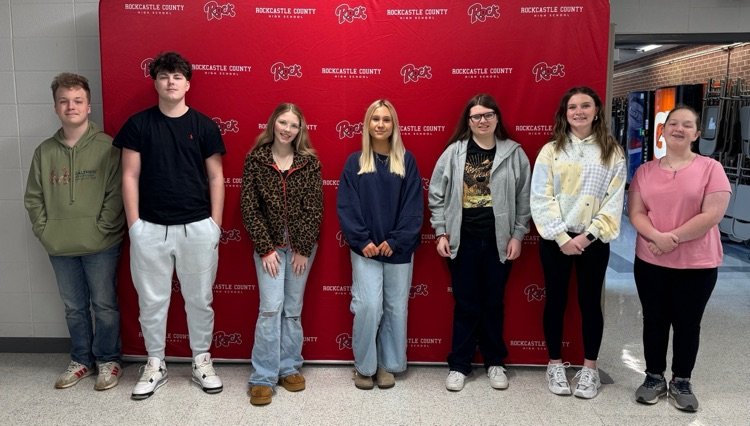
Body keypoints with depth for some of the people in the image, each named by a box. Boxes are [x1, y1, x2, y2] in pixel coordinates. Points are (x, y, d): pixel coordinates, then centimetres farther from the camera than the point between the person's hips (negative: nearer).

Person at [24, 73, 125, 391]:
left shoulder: (106, 147, -7)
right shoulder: (44, 151, 6)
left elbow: (116, 194, -11)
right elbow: (33, 197, 9)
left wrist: (102, 230, -15)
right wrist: (43, 230, 0)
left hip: (101, 247, -4)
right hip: (59, 248, 4)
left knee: (104, 305, 7)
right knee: (74, 307, 16)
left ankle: (108, 360, 24)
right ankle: (81, 359, 32)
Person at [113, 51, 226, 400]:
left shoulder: (204, 125, 2)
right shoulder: (138, 124, 2)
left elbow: (215, 177, 4)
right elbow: (130, 176, 2)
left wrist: (215, 223, 0)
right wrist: (134, 223, -3)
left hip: (197, 227, 0)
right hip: (150, 228, 0)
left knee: (199, 299, 10)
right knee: (152, 301, 10)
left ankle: (201, 361, 27)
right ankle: (155, 365, 28)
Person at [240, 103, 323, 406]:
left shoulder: (309, 161, -1)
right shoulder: (255, 159, -3)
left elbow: (314, 208, -3)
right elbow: (249, 208, -5)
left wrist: (303, 250, -7)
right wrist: (266, 249, -9)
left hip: (302, 246, 1)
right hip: (269, 245, -1)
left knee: (293, 309, 9)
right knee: (270, 308, -6)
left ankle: (289, 368, 24)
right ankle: (263, 378, 6)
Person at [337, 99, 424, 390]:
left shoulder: (407, 161, 5)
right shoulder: (355, 162, 4)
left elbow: (414, 206, -1)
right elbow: (346, 206, 0)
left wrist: (395, 241, -10)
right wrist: (362, 241, -11)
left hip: (399, 249, 1)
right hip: (366, 248, -1)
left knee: (396, 308, 6)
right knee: (368, 306, -8)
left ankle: (388, 365, 22)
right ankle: (364, 366, 12)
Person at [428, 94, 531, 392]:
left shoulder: (513, 153, 1)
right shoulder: (454, 152, 0)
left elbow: (523, 198, 3)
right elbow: (437, 195, 1)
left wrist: (517, 236, -1)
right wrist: (441, 233, -4)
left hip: (499, 241, 1)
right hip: (462, 240, 0)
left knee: (493, 302, 12)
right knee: (465, 304, 7)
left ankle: (495, 362, 28)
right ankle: (459, 364, 20)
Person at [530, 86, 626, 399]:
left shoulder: (613, 153, 3)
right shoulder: (551, 150, 1)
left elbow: (614, 201, -2)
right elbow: (540, 198, -6)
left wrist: (588, 235, -13)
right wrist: (562, 237, -13)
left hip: (593, 240, 0)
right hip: (555, 239, 0)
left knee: (590, 302, 8)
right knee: (555, 300, 7)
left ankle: (590, 368, 23)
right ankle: (555, 364, 22)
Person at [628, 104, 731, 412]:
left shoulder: (710, 168, -5)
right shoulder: (645, 171, 4)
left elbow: (712, 215, -14)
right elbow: (635, 213, -1)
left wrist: (671, 238, -17)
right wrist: (656, 236, -20)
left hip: (696, 264, -2)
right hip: (650, 262, 2)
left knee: (687, 324, 10)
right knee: (654, 321, 12)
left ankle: (681, 382, 27)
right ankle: (654, 377, 28)